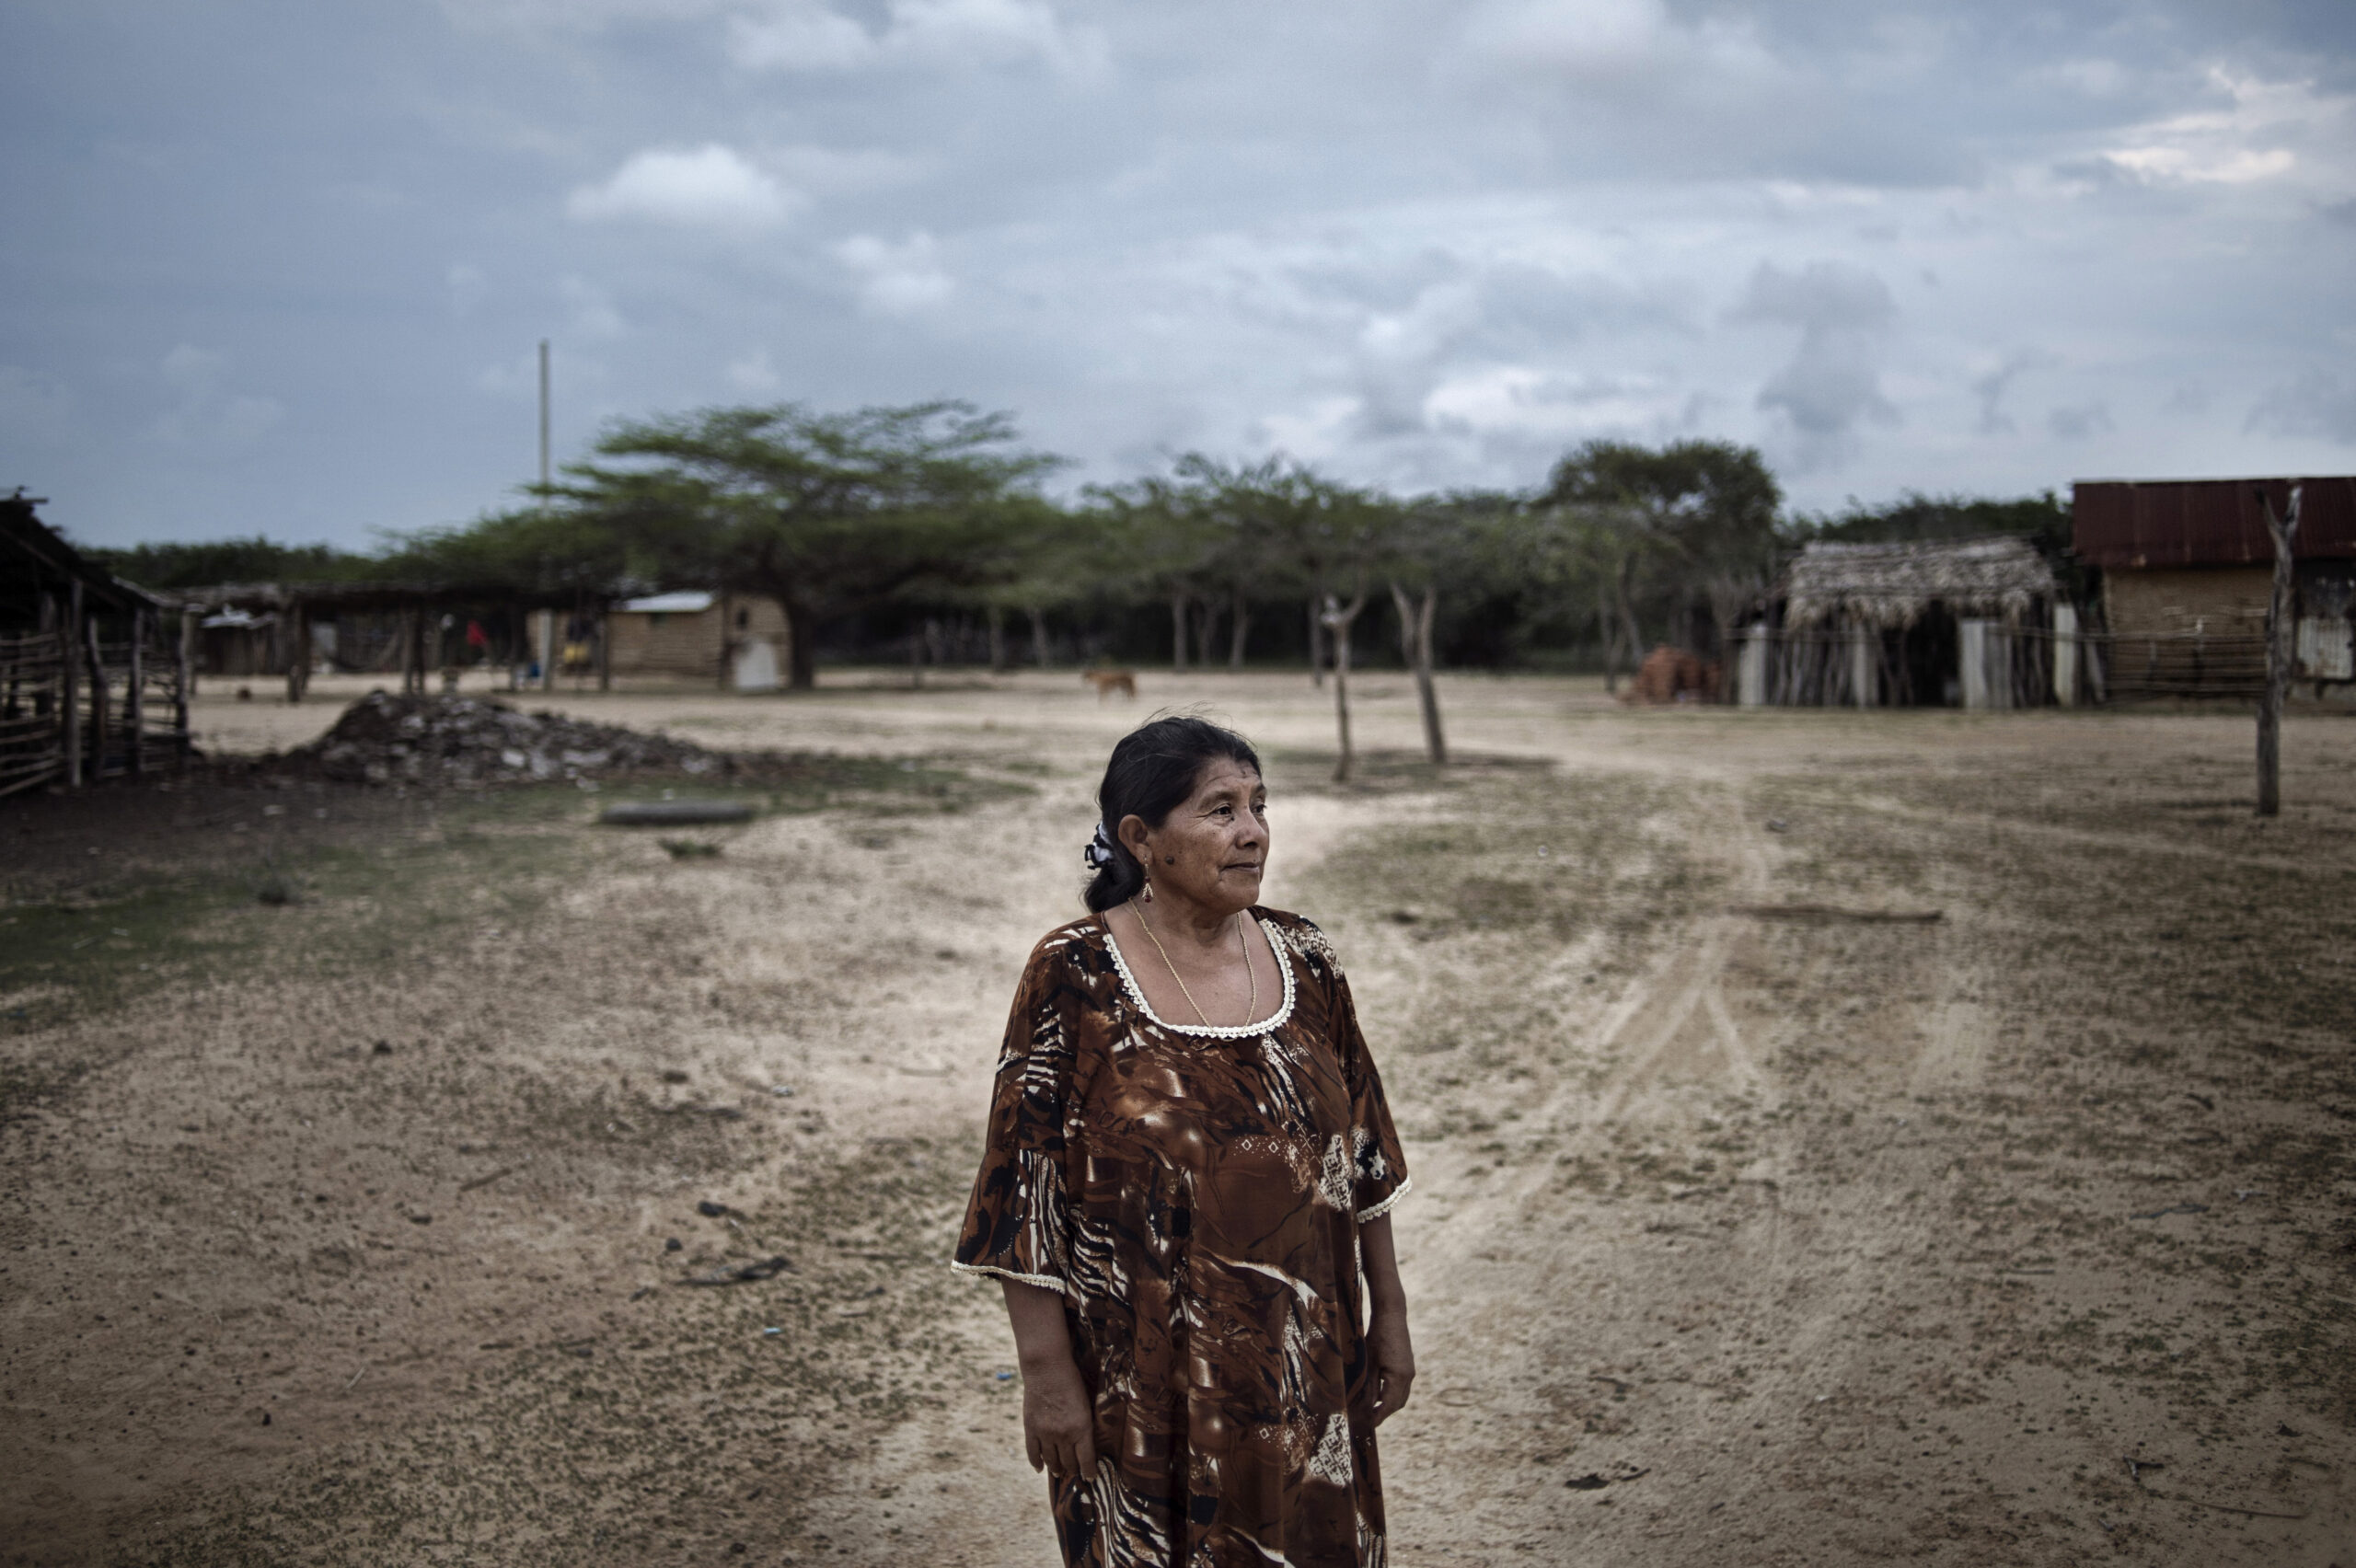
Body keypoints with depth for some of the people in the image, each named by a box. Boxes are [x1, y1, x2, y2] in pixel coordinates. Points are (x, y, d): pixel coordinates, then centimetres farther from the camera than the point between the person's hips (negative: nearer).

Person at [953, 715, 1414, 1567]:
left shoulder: (1304, 960, 0)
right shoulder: (1075, 975, -13)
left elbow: (1361, 1153, 8)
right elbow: (1026, 1182, -12)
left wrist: (1387, 1315, 9)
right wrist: (1044, 1367, -13)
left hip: (1301, 1361, 4)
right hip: (1143, 1377, -4)